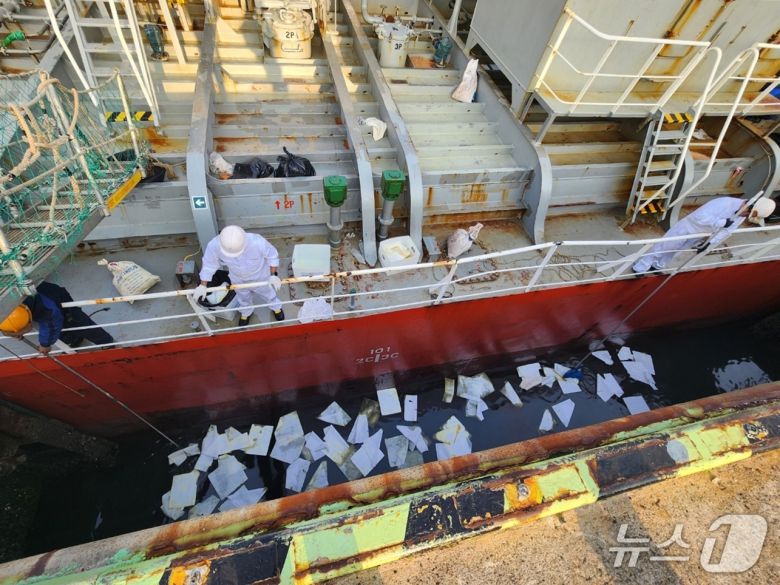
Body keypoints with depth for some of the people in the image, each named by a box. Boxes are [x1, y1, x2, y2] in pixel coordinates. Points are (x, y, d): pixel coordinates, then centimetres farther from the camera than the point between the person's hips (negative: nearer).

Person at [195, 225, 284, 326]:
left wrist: (274, 275, -22)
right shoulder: (214, 245, -36)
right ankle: (246, 312, 64)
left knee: (268, 294, 28)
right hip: (238, 279, 2)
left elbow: (272, 255, -20)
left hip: (260, 276, -2)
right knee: (243, 297, 30)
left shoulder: (258, 242, -43)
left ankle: (276, 307, 62)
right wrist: (203, 285, -8)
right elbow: (209, 264, -14)